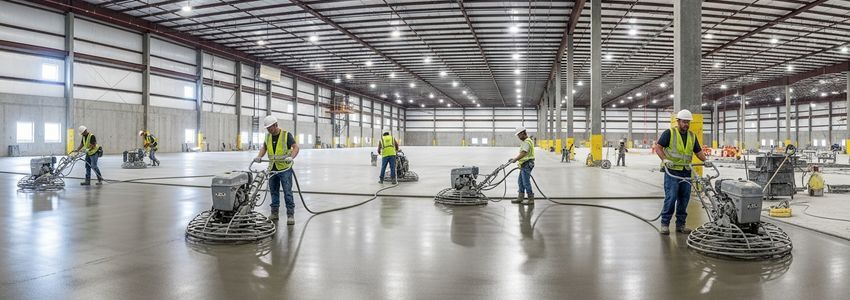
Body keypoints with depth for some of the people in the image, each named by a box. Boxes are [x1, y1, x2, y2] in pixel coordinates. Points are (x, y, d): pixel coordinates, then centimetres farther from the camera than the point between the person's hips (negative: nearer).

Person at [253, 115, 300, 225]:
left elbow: (295, 147, -15)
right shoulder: (268, 136, 9)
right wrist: (259, 156, -4)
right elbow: (264, 147, 15)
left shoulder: (286, 135, -9)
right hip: (272, 169, 6)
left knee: (287, 192, -7)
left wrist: (291, 157, -32)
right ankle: (274, 213, 22)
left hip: (285, 169, -6)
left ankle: (290, 215, -3)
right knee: (274, 192, 12)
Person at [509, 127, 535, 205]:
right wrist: (514, 159, 15)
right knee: (520, 181, 15)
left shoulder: (527, 142, -16)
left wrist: (515, 160, -25)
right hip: (524, 165, 11)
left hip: (527, 164, -11)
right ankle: (520, 198, 21)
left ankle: (531, 199, -1)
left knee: (526, 182, -7)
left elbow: (523, 154, -26)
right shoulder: (524, 141, 18)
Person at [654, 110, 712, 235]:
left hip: (686, 172, 6)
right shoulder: (669, 133, -2)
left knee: (684, 198, 7)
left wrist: (705, 160, 1)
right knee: (671, 197, -10)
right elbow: (658, 147, -6)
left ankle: (680, 224, 16)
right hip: (672, 171, -6)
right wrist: (664, 159, -20)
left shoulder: (692, 136, 15)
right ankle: (665, 223, -1)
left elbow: (698, 151, 20)